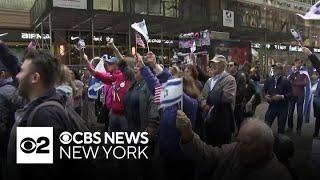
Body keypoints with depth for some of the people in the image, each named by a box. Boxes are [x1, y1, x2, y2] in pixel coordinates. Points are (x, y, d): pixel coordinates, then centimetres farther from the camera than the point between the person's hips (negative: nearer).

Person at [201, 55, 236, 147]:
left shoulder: (230, 80, -9)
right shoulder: (209, 81, 14)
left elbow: (227, 97, -23)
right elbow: (203, 96, 10)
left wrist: (209, 100, -12)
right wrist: (205, 104, -12)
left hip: (223, 122, -6)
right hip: (209, 121, 6)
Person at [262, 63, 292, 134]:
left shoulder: (285, 81, -8)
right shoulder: (269, 80, 4)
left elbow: (290, 93, -11)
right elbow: (263, 90, 12)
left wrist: (281, 97, -25)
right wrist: (265, 95, -8)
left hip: (282, 107, -3)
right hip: (272, 106, 3)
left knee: (281, 127, 9)